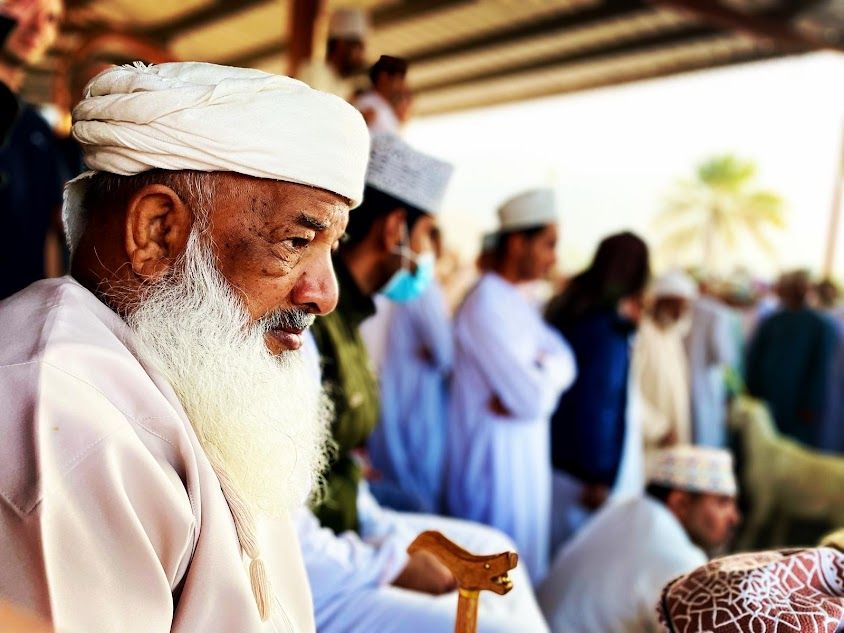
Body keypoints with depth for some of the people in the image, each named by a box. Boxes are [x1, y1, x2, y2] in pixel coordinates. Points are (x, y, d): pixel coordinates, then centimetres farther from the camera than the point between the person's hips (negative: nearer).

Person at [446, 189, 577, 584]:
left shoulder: (516, 302, 11)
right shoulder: (486, 307, -21)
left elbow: (564, 363, 5)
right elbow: (533, 399, -24)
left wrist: (539, 378, -15)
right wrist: (549, 370, -4)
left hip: (525, 452, 10)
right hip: (498, 458, -10)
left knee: (529, 562, 19)